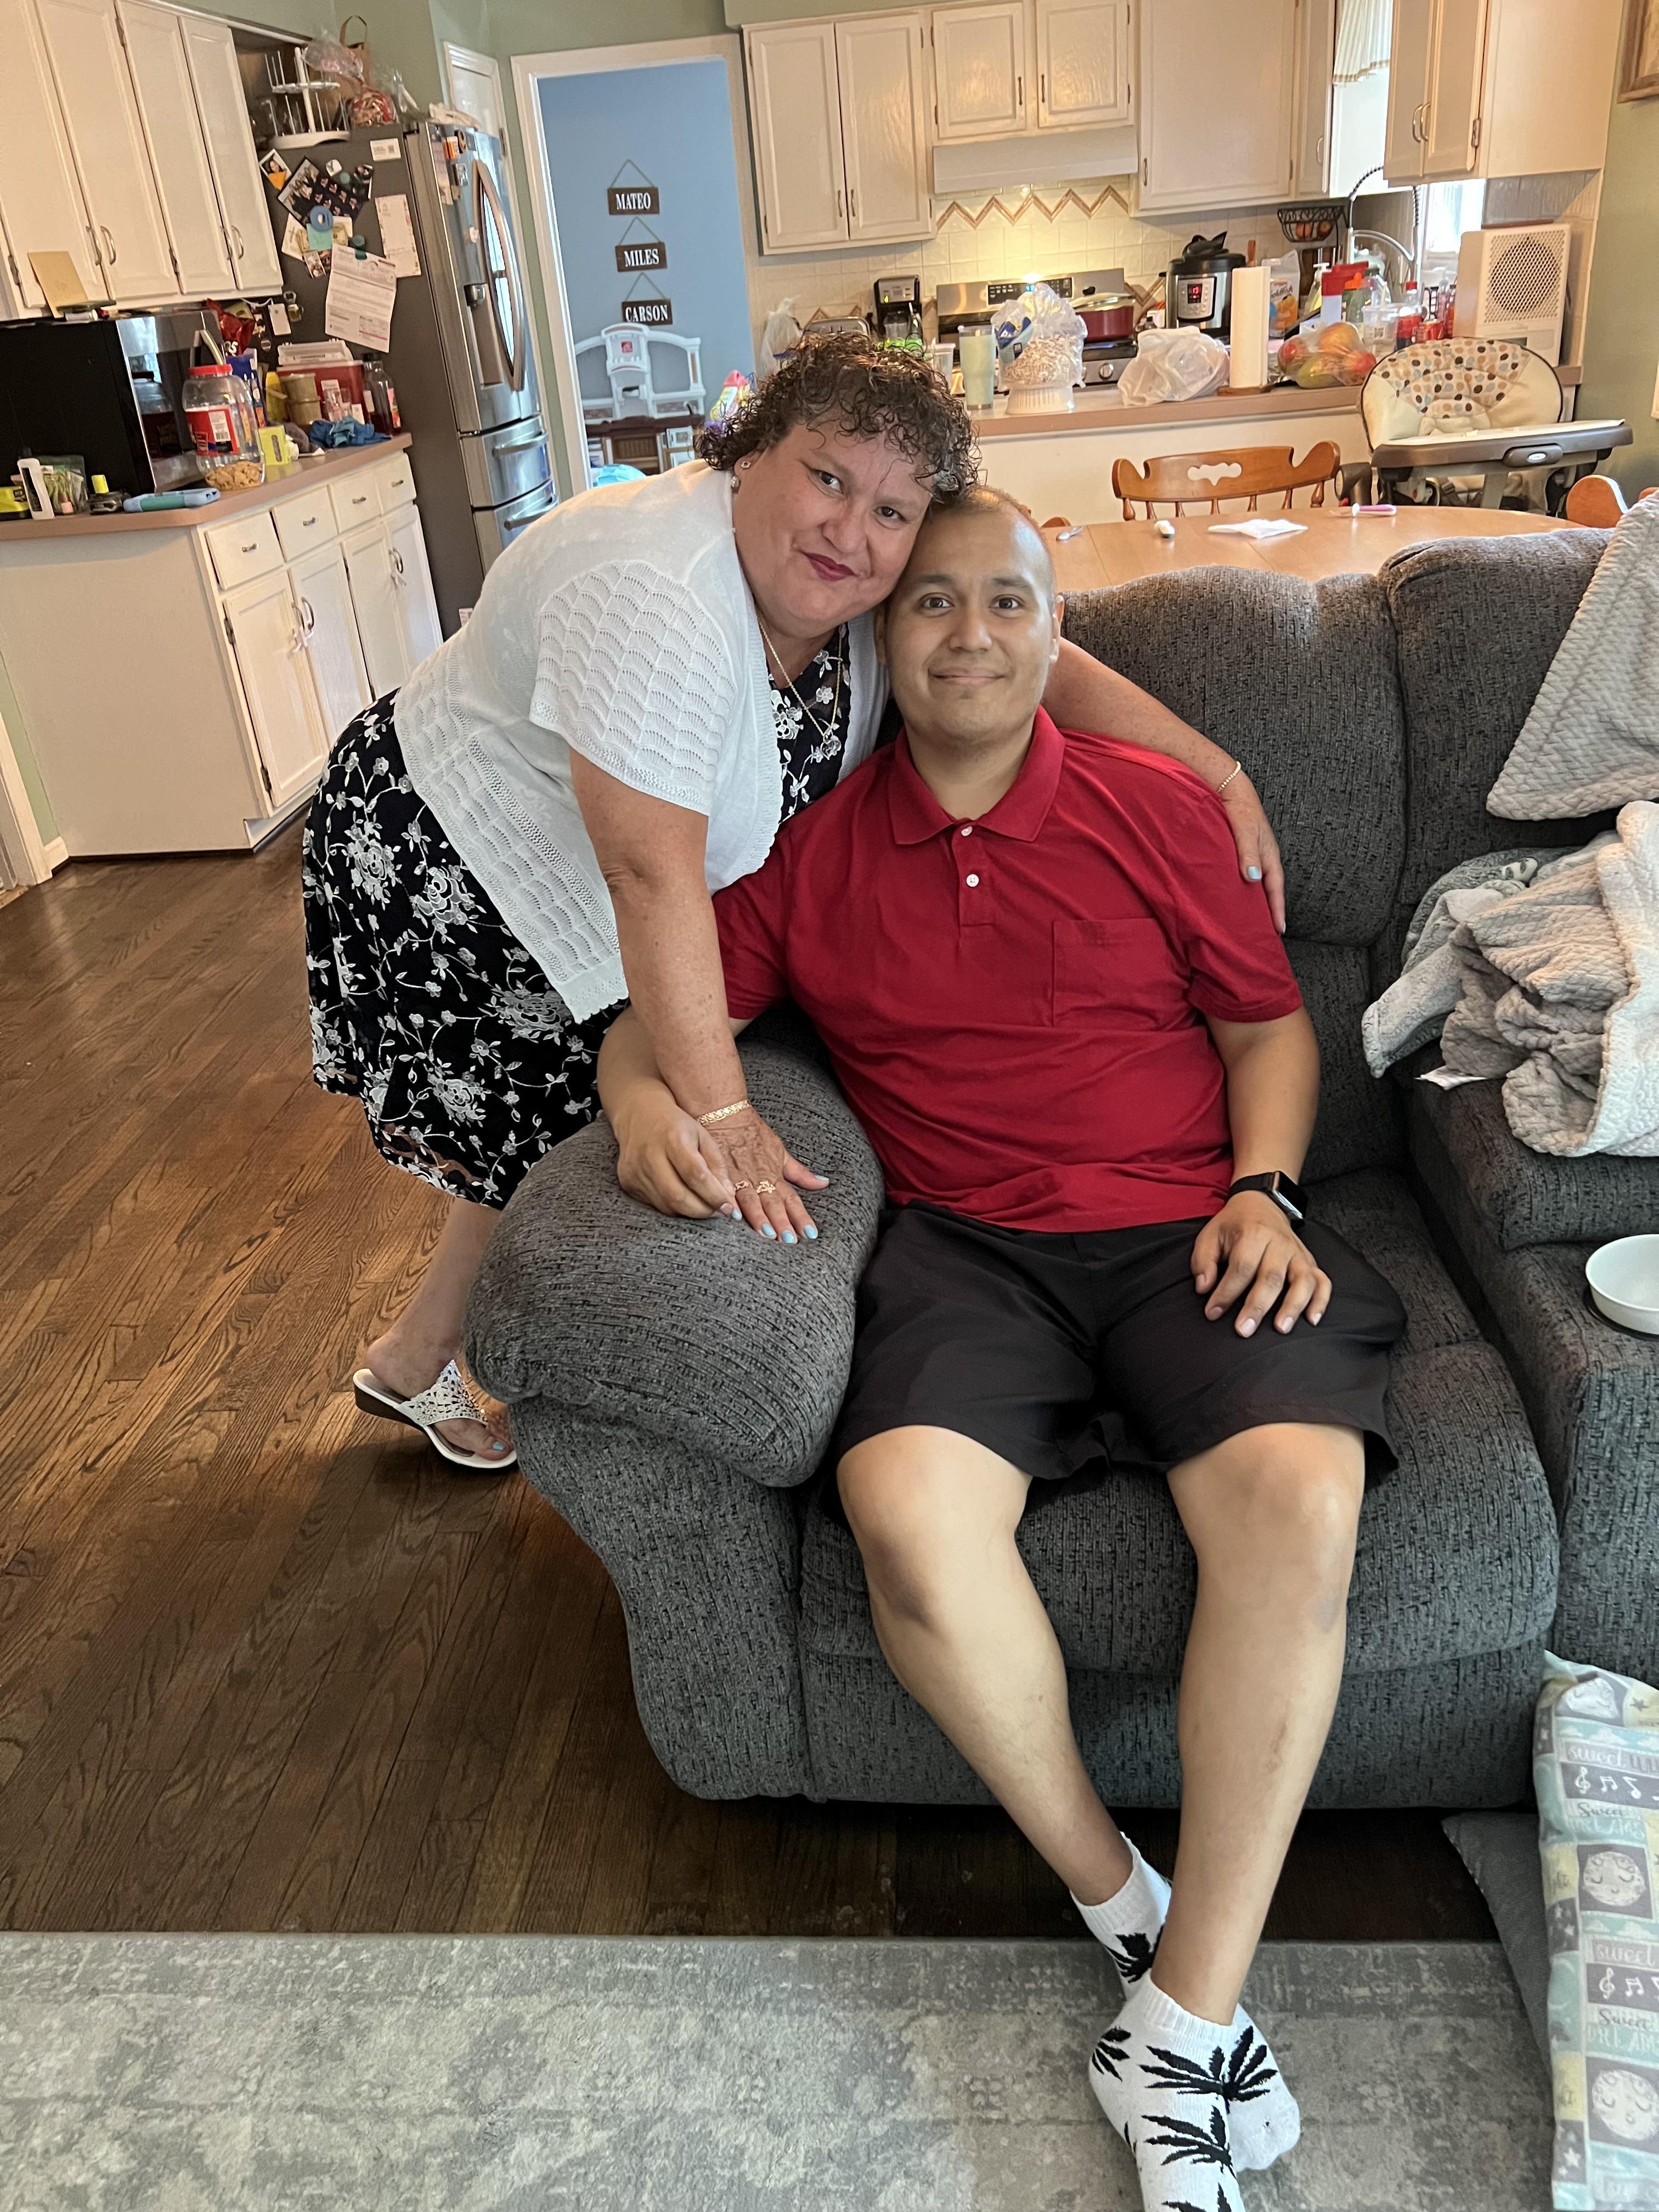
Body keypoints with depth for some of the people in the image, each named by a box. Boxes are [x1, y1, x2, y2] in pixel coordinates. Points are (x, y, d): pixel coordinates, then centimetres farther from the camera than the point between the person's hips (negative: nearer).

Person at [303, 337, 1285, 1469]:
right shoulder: (657, 595, -36)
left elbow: (1045, 663, -6)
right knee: (548, 1128, 3)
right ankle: (416, 1362, 29)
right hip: (453, 861, -7)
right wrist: (720, 1116, -40)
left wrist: (1223, 775, -16)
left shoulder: (871, 587, -12)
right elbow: (652, 874, -39)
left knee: (566, 1117, 13)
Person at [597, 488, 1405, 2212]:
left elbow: (1268, 1024, 15)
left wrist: (1261, 1189, -3)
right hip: (962, 1248, 0)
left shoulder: (1155, 806, 12)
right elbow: (650, 1017, 13)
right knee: (908, 1510, -30)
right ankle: (1118, 1905, -4)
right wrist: (643, 1103, -10)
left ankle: (1189, 2018, -13)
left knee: (1297, 1500, -28)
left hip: (1187, 1228, 1)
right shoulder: (811, 849, 13)